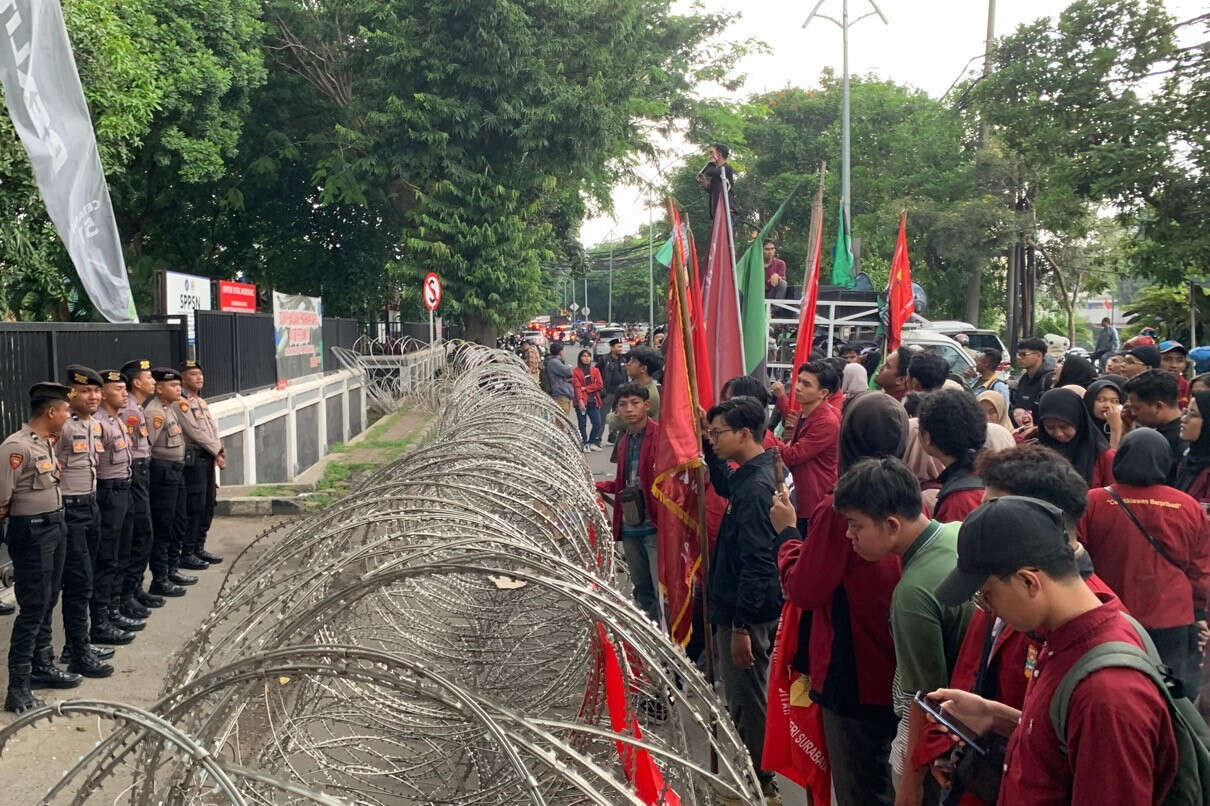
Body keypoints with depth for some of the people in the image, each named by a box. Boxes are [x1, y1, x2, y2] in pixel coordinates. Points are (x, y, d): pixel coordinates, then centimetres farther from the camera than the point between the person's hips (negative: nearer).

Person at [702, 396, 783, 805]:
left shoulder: (755, 487, -24)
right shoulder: (753, 475, 5)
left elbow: (756, 563, -27)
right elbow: (725, 486, 31)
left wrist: (741, 627, -24)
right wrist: (709, 448, 16)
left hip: (747, 614, -10)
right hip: (744, 608, 10)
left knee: (747, 702, 5)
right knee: (745, 697, 22)